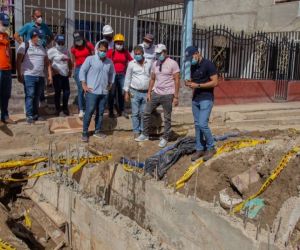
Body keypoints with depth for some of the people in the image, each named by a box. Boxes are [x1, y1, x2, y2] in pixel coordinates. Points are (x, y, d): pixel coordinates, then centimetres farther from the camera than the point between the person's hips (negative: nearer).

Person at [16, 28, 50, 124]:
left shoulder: (42, 47, 17)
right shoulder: (25, 46, 0)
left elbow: (46, 61, 19)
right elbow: (18, 61, -4)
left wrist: (50, 74, 12)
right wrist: (19, 75, -10)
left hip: (41, 76, 5)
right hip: (29, 75, -5)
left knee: (37, 96, 8)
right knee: (30, 96, -8)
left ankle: (36, 115, 15)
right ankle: (29, 116, -3)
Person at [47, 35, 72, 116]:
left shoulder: (66, 50, 14)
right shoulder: (52, 51, -6)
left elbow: (69, 61, 23)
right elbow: (49, 63, -13)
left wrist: (70, 70, 15)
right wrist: (50, 74, -19)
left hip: (65, 74, 6)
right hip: (57, 75, -6)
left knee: (67, 92, 6)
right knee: (58, 92, 0)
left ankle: (65, 108, 22)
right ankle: (58, 109, 12)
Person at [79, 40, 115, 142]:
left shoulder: (110, 62, 7)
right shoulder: (90, 59, -5)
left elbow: (112, 73, 23)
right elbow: (82, 71, -3)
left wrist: (110, 84, 13)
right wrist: (84, 85, -7)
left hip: (104, 92, 5)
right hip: (92, 91, -4)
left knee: (100, 113, 11)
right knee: (89, 112, -4)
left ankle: (97, 131, 24)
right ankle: (85, 133, 6)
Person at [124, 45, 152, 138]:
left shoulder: (149, 63, 4)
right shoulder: (131, 64, 0)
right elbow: (127, 78, 2)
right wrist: (126, 92, -1)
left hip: (146, 92, 1)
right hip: (135, 92, -1)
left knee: (144, 113, 7)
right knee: (135, 113, 3)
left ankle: (143, 130, 18)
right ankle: (136, 131, 12)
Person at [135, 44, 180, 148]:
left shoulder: (172, 63, -9)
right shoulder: (155, 64, 8)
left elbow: (177, 81, -10)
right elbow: (152, 79, 14)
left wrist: (176, 97, -13)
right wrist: (149, 92, 8)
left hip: (167, 95, -6)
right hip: (156, 93, 6)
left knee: (167, 118, 5)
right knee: (146, 113, 7)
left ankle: (165, 138, 17)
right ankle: (145, 135, 21)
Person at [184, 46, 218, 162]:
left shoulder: (208, 64, -12)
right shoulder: (192, 66, 10)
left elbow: (215, 82, -15)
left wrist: (198, 85, -20)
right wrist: (189, 83, -3)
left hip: (206, 99, -7)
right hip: (195, 99, 7)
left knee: (202, 124, -12)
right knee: (197, 125, 9)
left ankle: (211, 148, 6)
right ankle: (199, 149, 18)